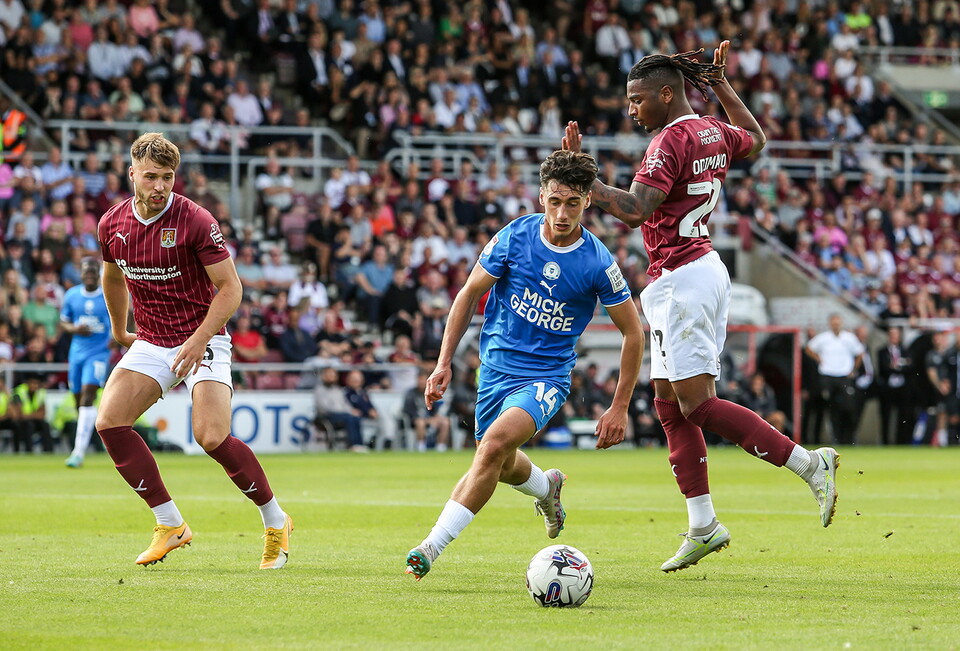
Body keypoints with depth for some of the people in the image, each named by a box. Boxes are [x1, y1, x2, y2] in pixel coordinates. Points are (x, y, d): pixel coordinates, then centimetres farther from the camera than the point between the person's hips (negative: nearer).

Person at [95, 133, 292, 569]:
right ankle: (170, 525, -4)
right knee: (109, 422, -15)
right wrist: (119, 331, 29)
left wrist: (199, 339, -23)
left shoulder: (195, 221, -16)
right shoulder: (112, 224, 0)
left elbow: (230, 288, -14)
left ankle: (275, 521, 1)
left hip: (203, 341, -5)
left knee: (212, 437, -22)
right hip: (150, 344, 5)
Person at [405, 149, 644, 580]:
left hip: (547, 376, -4)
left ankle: (434, 545, -26)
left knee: (495, 443, -28)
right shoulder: (514, 237, -9)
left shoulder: (597, 263, -13)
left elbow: (632, 332, -2)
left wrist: (620, 408, -4)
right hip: (496, 365, 4)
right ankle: (546, 487, 55)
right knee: (503, 467, 19)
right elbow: (470, 294, 3)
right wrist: (444, 363, -1)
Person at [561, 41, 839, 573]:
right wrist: (722, 85, 34)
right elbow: (755, 139, 33)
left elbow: (634, 211, -25)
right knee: (670, 404, 10)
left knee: (696, 404, -9)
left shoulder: (671, 141, -16)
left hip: (681, 279, -10)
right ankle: (702, 525, 11)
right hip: (705, 267, 10)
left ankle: (809, 464, -13)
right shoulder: (713, 133, 10)